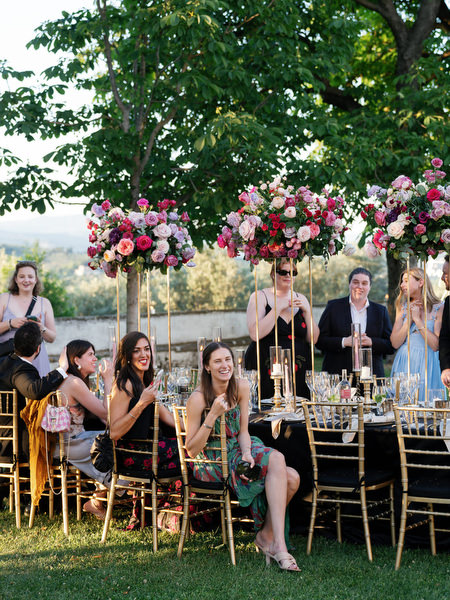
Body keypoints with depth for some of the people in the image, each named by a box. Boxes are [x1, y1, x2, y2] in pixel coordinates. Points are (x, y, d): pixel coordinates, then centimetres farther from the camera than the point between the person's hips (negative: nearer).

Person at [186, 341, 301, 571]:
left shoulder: (241, 387, 0)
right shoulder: (199, 398, -16)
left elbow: (242, 431, 5)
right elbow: (192, 450, -15)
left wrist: (247, 454, -16)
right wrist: (213, 415, -25)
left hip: (236, 451, 6)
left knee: (292, 479, -19)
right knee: (276, 459, -28)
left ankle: (267, 535, -2)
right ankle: (278, 544, -29)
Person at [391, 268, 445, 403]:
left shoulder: (439, 308, -3)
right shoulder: (403, 308, 9)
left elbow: (436, 345, -12)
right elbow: (395, 343, 2)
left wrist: (417, 319, -11)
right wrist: (409, 319, -7)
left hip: (426, 366, -3)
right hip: (403, 365, 3)